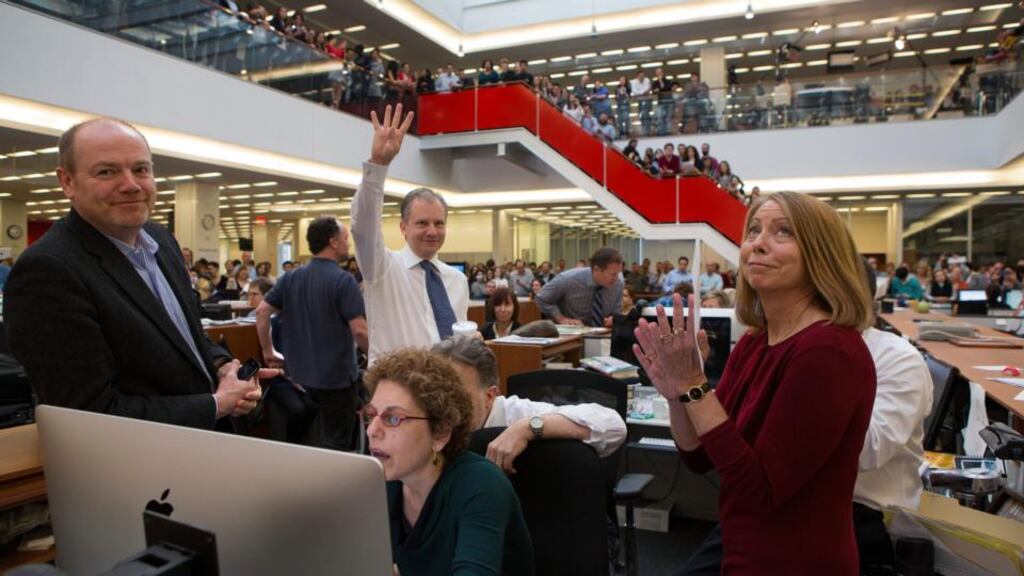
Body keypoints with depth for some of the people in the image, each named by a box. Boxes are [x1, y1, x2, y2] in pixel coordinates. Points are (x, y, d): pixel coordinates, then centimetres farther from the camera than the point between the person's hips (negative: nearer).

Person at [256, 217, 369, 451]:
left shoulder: (291, 278, 3)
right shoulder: (343, 280, -16)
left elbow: (262, 312, 4)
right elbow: (359, 331, -21)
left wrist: (268, 352, 13)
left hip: (302, 374, 7)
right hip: (337, 376, -6)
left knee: (313, 439, 23)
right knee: (335, 443, 6)